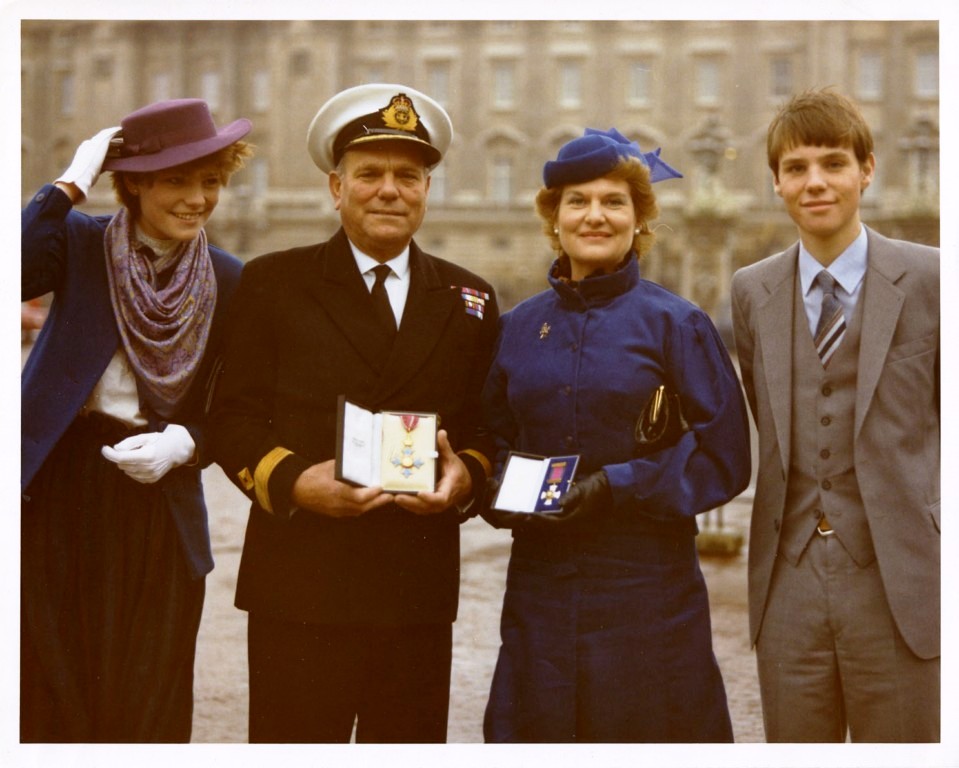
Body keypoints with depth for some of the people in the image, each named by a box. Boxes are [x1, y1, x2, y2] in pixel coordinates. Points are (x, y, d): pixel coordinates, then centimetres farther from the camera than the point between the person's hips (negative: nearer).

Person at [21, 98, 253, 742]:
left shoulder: (230, 282, 2)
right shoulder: (78, 242, -2)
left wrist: (184, 443, -13)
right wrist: (72, 183, -17)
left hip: (162, 503, 1)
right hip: (59, 500, -1)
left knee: (148, 703, 9)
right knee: (51, 694, 8)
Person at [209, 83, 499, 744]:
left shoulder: (470, 299, 13)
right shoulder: (273, 283, 6)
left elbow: (490, 427, 13)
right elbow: (234, 416, 2)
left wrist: (467, 475, -8)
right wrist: (293, 480, -16)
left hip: (422, 592, 3)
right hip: (300, 587, -2)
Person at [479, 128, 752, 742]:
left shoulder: (675, 323, -3)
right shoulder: (520, 327, 9)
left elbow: (724, 458, -5)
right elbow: (496, 441, 17)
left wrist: (619, 486, -15)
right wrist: (507, 495, -4)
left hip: (647, 584, -3)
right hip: (541, 583, 3)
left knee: (645, 736, 4)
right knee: (539, 735, 7)